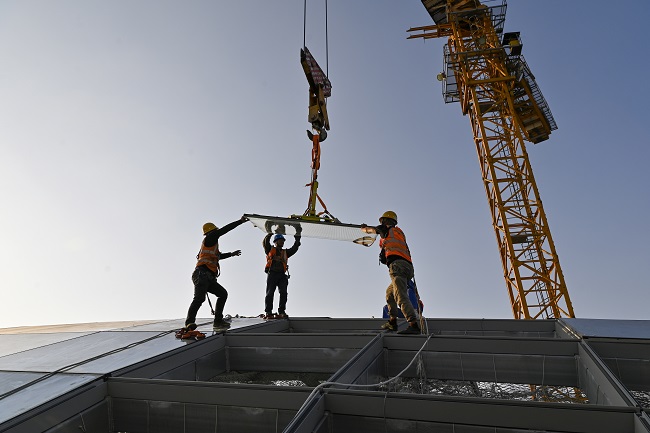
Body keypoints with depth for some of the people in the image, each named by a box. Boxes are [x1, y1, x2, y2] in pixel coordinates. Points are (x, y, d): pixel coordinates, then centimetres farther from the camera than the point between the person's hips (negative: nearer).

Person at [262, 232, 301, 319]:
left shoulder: (285, 252, 26)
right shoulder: (270, 250, 17)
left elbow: (295, 248, 21)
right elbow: (265, 243, 2)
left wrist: (297, 239, 12)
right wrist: (270, 234, -8)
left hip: (282, 275, 3)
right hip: (272, 274, -3)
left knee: (283, 293, -10)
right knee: (270, 293, -7)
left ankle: (281, 312, -10)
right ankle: (268, 313, -8)